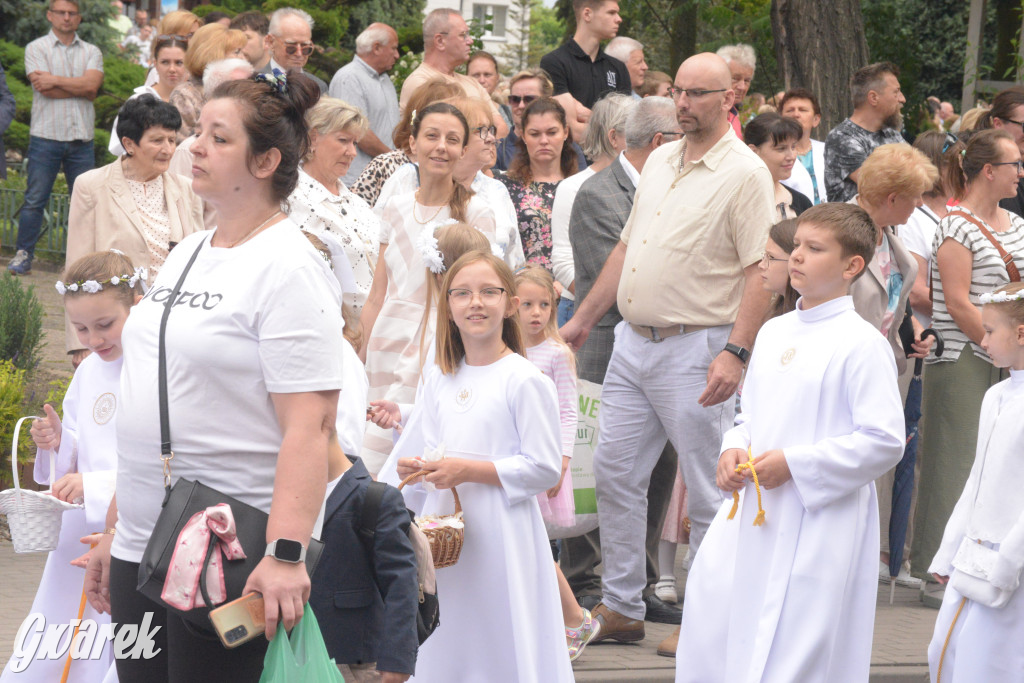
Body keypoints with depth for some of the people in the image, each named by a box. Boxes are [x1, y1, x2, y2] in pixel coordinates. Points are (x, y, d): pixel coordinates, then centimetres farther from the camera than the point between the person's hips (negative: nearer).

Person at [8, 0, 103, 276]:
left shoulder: (91, 52, 12)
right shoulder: (36, 48, 5)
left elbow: (92, 84, -6)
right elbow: (43, 88, -10)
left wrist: (56, 80, -9)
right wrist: (80, 87, -4)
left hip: (81, 139, 2)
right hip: (46, 136, -2)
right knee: (34, 200, -3)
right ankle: (23, 256, 2)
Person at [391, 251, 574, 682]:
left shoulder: (525, 380, -10)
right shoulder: (437, 379, 11)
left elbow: (544, 469, -12)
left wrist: (470, 470, -16)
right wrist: (415, 468, -2)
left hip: (500, 533, -6)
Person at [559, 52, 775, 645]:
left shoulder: (745, 174, -10)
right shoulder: (660, 162, 13)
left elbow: (760, 272, -15)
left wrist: (736, 353, -23)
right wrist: (584, 319, 21)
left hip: (695, 349, -8)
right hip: (633, 343, 8)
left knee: (708, 493, 0)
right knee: (615, 474, 9)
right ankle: (621, 608, 18)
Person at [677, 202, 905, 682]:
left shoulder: (861, 344, -11)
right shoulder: (773, 332, 12)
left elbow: (884, 441, -15)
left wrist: (794, 463, -17)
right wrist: (733, 449, 1)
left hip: (820, 523, -7)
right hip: (752, 512, 7)